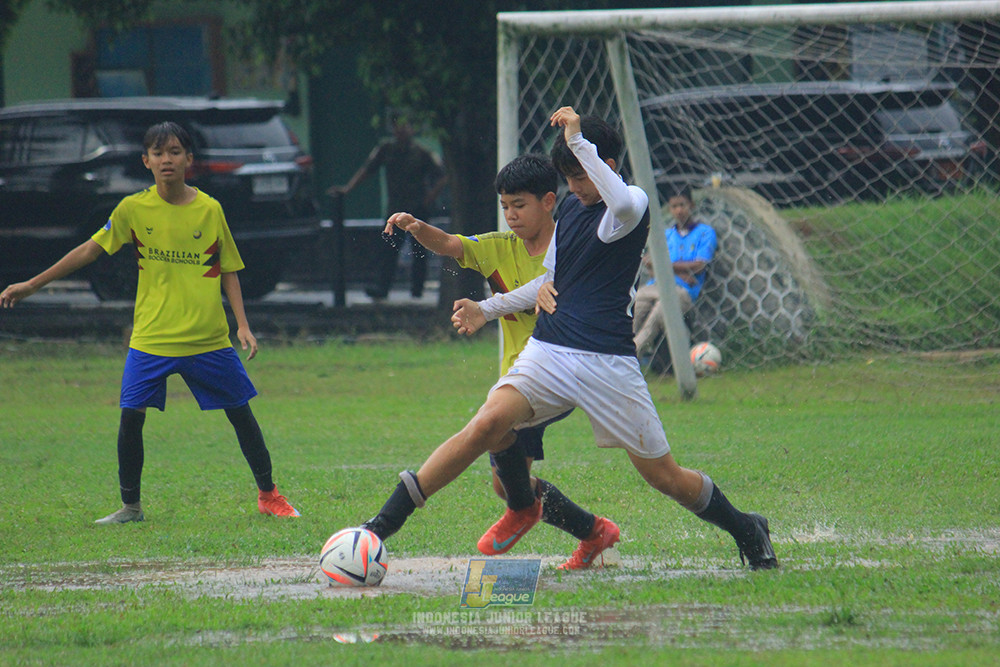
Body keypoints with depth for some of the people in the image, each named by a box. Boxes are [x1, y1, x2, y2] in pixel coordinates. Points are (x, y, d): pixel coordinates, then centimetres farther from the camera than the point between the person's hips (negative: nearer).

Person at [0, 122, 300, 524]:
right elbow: (88, 250, 4)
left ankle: (268, 495, 20)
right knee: (131, 416, -7)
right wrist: (32, 285, 3)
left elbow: (228, 271, 8)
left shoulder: (209, 210, -1)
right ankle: (130, 506, 9)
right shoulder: (134, 209, -2)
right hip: (151, 337, 0)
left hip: (209, 338, 0)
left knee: (241, 412, 4)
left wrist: (242, 325, -1)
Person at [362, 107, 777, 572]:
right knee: (489, 425, -22)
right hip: (548, 353, 5)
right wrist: (487, 308, 25)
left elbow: (622, 206, -36)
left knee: (664, 476, 5)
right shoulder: (569, 207, 16)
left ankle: (746, 532, 30)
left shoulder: (634, 202, -7)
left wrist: (578, 141, -30)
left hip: (608, 361, -5)